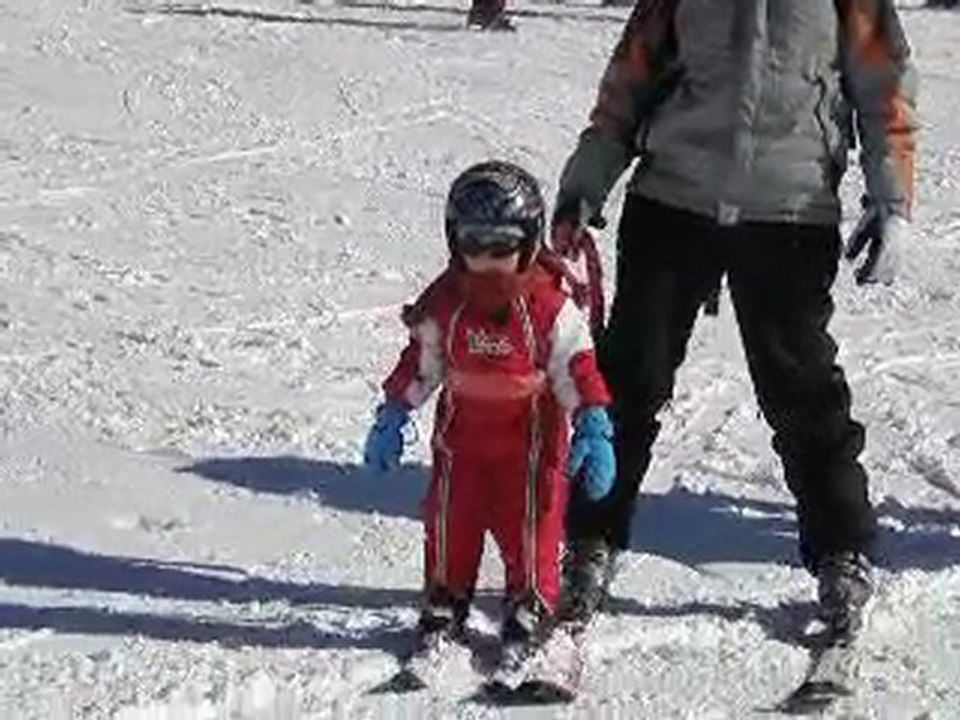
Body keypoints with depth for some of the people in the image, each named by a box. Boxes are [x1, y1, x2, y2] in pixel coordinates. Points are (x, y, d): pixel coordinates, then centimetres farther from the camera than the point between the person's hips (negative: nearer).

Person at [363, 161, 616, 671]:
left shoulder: (549, 306, -12)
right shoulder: (443, 304, -4)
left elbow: (578, 370, -8)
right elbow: (420, 362, 8)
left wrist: (594, 431, -12)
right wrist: (392, 416, 10)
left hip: (530, 434, -3)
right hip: (462, 432, 3)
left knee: (529, 522, 1)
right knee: (450, 520, 7)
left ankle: (531, 606, 17)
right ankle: (444, 602, 23)